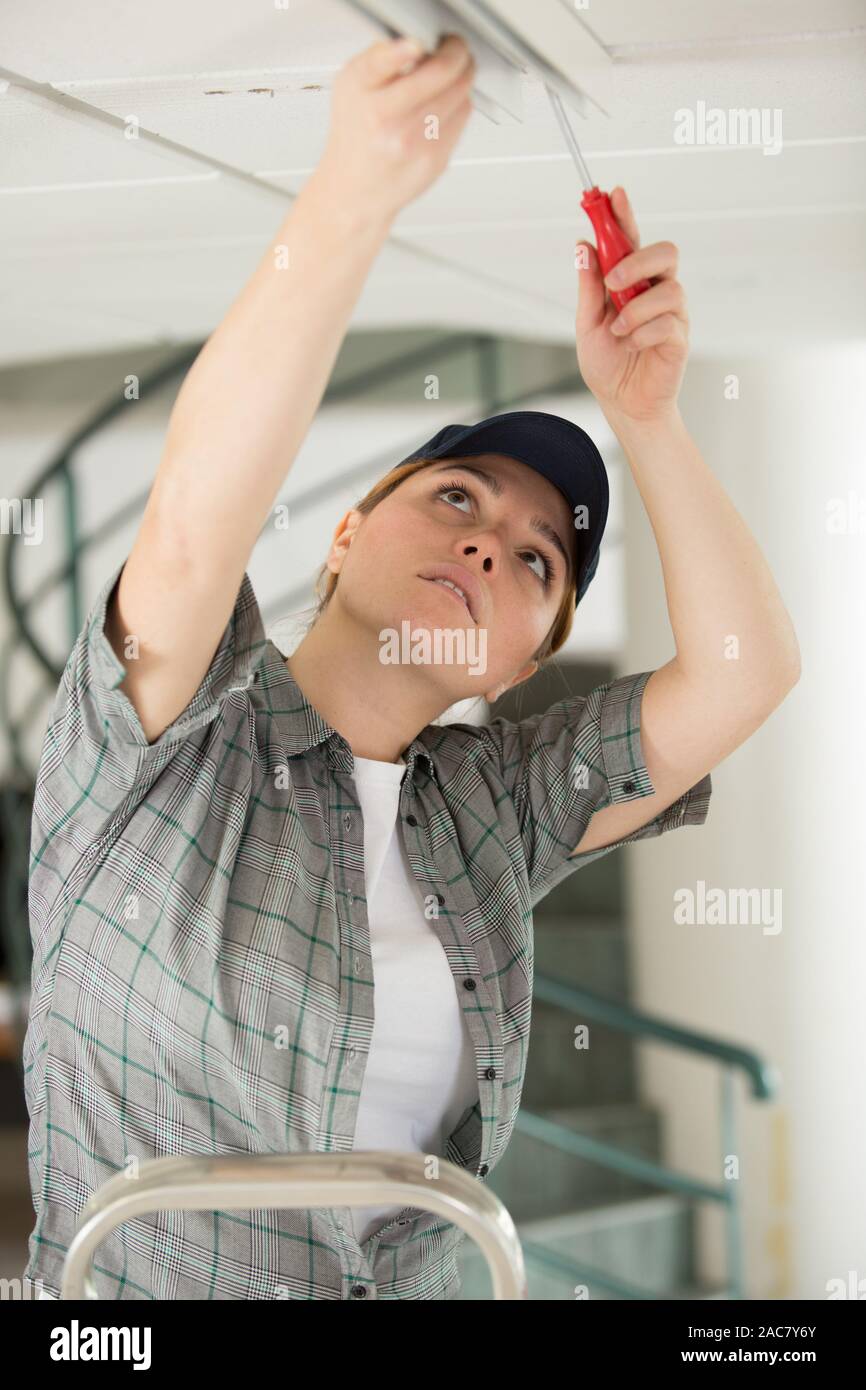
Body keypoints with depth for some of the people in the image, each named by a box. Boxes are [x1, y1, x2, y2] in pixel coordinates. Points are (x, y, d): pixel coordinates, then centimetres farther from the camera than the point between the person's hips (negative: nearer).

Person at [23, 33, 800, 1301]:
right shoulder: (178, 740, -6)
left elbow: (745, 670, 2)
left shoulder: (492, 808, 9)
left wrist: (644, 416, -8)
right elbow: (197, 524, -25)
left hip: (422, 1281, 3)